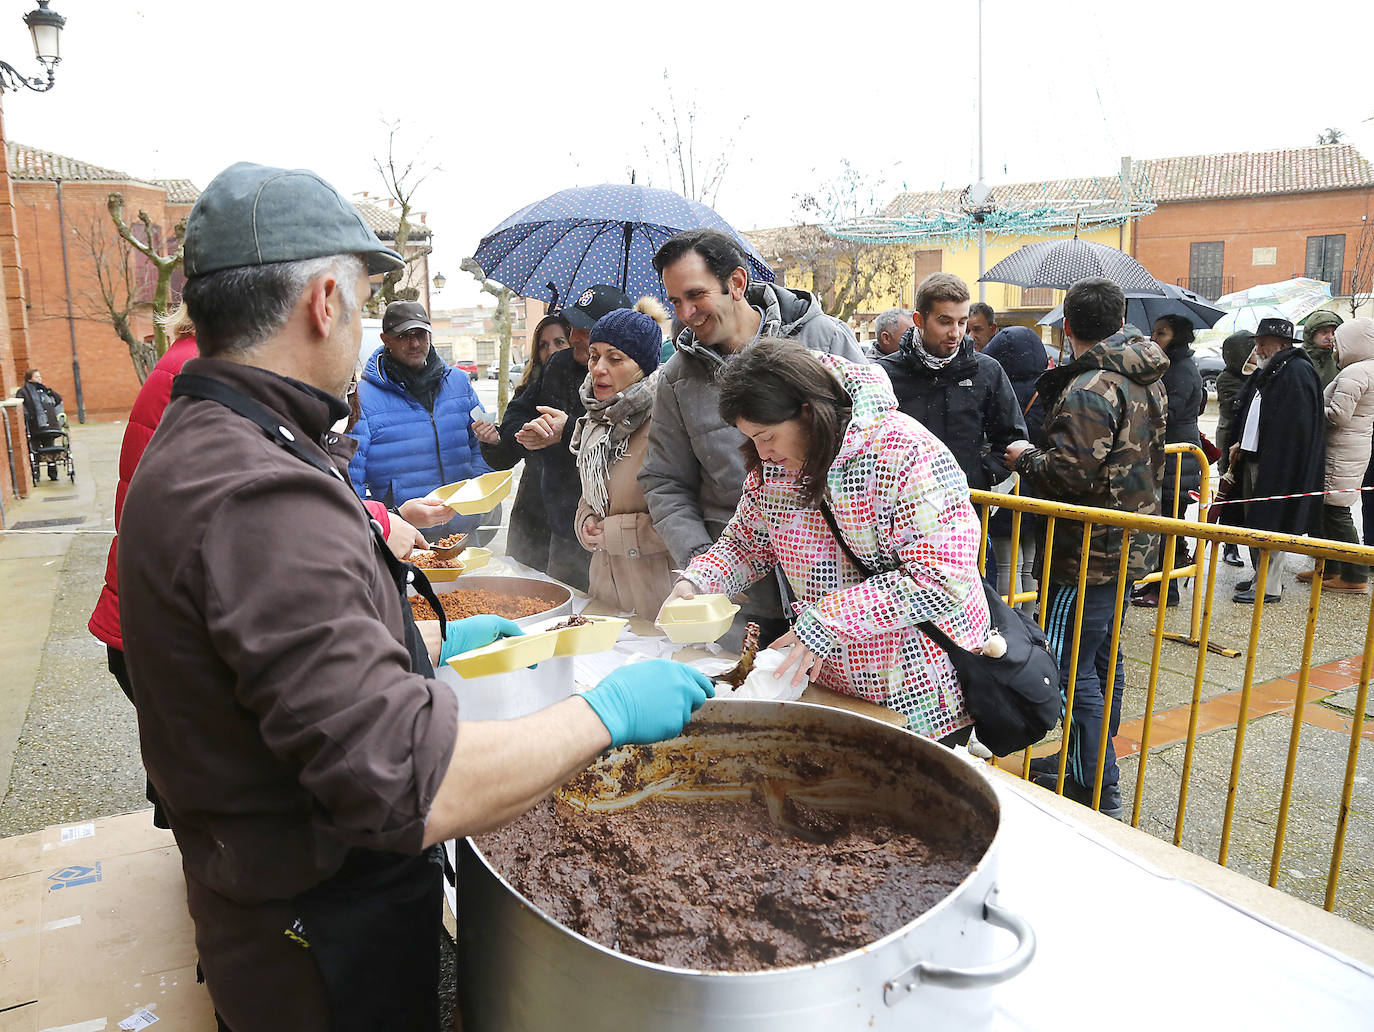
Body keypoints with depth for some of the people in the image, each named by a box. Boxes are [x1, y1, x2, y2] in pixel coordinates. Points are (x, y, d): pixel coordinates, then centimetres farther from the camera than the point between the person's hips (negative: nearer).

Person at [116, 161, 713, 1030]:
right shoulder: (262, 500, -32)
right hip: (331, 952, -9)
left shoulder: (196, 442, 4)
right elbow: (406, 784, -35)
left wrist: (428, 646, 18)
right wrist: (607, 712, -24)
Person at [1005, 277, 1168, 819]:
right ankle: (1097, 765, 33)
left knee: (1069, 665, -3)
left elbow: (1071, 474, -28)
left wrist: (1026, 456, -8)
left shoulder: (1089, 389, -20)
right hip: (1133, 544, 10)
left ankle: (1097, 789, 5)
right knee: (1104, 654, 19)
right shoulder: (1147, 381, 12)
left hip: (1091, 551, -10)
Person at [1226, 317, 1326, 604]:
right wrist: (1241, 444, 10)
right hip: (1252, 458, 10)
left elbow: (1295, 427, -19)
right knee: (1253, 522, 15)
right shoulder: (1264, 373, 17)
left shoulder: (1297, 372, -13)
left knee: (1270, 524, -5)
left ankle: (1269, 587, 1)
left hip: (1278, 464, -10)